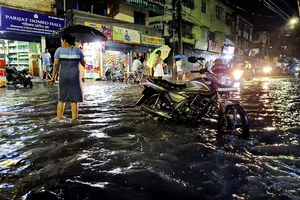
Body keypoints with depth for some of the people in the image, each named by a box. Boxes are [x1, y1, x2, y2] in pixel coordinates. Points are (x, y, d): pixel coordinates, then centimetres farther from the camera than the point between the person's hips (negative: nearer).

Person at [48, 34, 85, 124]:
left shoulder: (59, 50, 1)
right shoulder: (78, 51, 4)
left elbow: (56, 64, -5)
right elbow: (83, 64, 11)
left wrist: (53, 77, -1)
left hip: (63, 77, 0)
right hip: (75, 77, 0)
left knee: (62, 98, 13)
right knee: (74, 99, 4)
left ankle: (59, 118, 14)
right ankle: (74, 119, 3)